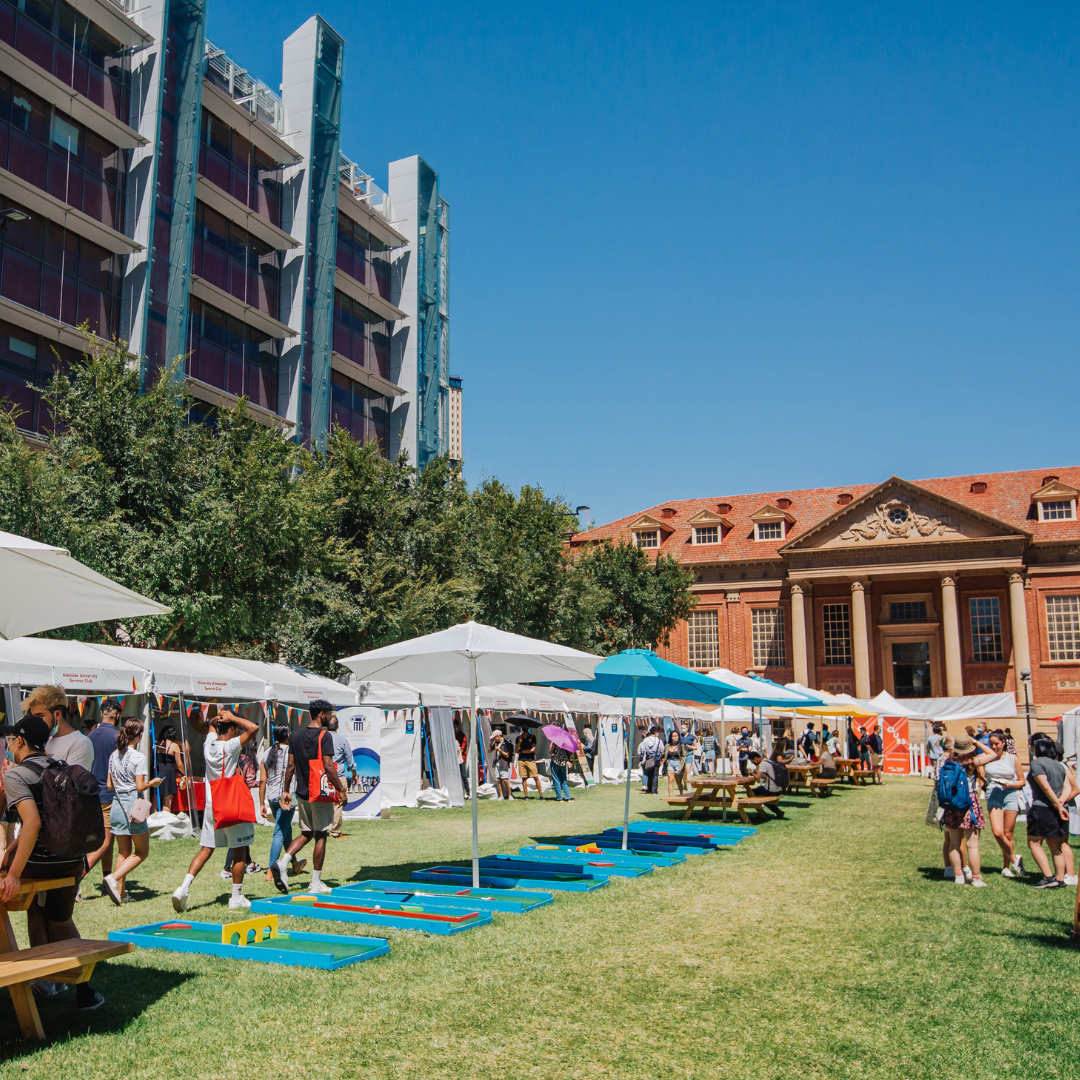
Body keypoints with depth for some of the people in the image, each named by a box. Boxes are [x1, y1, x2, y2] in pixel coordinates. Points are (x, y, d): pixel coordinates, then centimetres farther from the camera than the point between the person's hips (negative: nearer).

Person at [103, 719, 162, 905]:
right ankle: (113, 878, -11)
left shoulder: (114, 755, 8)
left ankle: (120, 892, 9)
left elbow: (110, 786, 11)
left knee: (124, 853, 14)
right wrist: (153, 783, 4)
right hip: (133, 806, -7)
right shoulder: (138, 757, -12)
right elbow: (140, 786, -15)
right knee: (141, 852, 6)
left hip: (117, 806, 7)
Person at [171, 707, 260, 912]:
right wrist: (232, 717, -14)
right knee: (240, 852, 5)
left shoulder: (209, 742, 3)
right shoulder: (230, 746, -16)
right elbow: (254, 728, -25)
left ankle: (184, 887, -4)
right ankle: (236, 898, 10)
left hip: (211, 805, 6)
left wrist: (219, 717, 6)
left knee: (206, 849, 11)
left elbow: (209, 725, 25)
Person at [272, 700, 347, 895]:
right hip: (320, 793, -6)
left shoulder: (296, 736, 7)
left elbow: (290, 765, 8)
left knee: (306, 833, 17)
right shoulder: (324, 736, -12)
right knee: (320, 836, 3)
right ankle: (315, 883, 6)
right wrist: (340, 789, -12)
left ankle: (282, 862, -4)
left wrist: (286, 790, 14)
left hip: (302, 793, 6)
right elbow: (328, 767, -18)